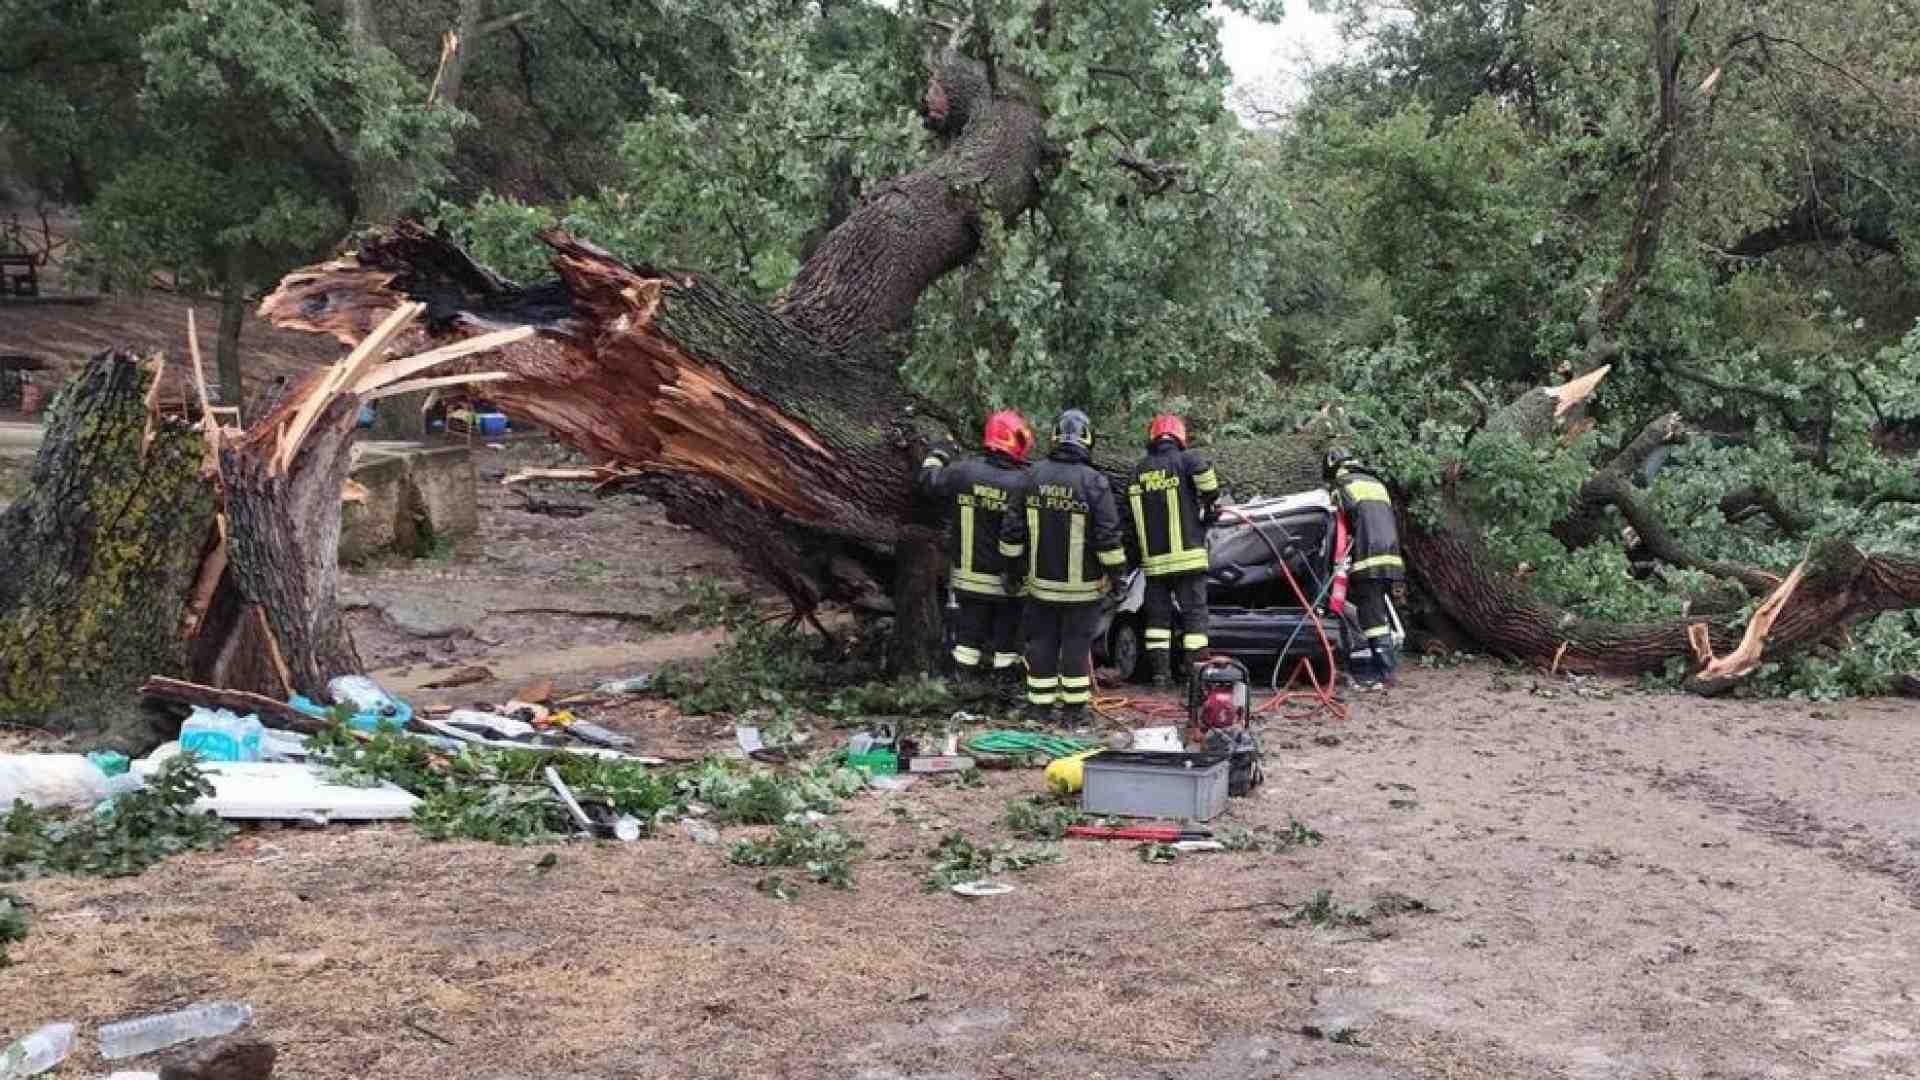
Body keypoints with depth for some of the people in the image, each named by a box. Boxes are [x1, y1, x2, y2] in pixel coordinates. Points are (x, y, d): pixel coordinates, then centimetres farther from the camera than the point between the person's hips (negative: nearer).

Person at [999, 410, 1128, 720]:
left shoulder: (1034, 476, -1)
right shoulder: (1094, 482, -13)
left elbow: (1012, 529, 4)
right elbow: (1108, 535, -12)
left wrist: (1012, 568, 14)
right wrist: (1115, 572, 0)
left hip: (1041, 582, 3)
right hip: (1081, 586, -3)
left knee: (1041, 642, 12)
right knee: (1076, 644, 6)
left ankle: (1039, 705, 17)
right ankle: (1074, 707, 11)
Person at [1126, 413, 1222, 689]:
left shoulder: (1139, 470, 9)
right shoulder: (1184, 460, -4)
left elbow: (1131, 514, 13)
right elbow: (1204, 473, -25)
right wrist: (1209, 505, -7)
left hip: (1153, 559, 4)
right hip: (1187, 555, -4)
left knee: (1158, 615, 11)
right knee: (1194, 613, 2)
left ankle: (1160, 672, 9)